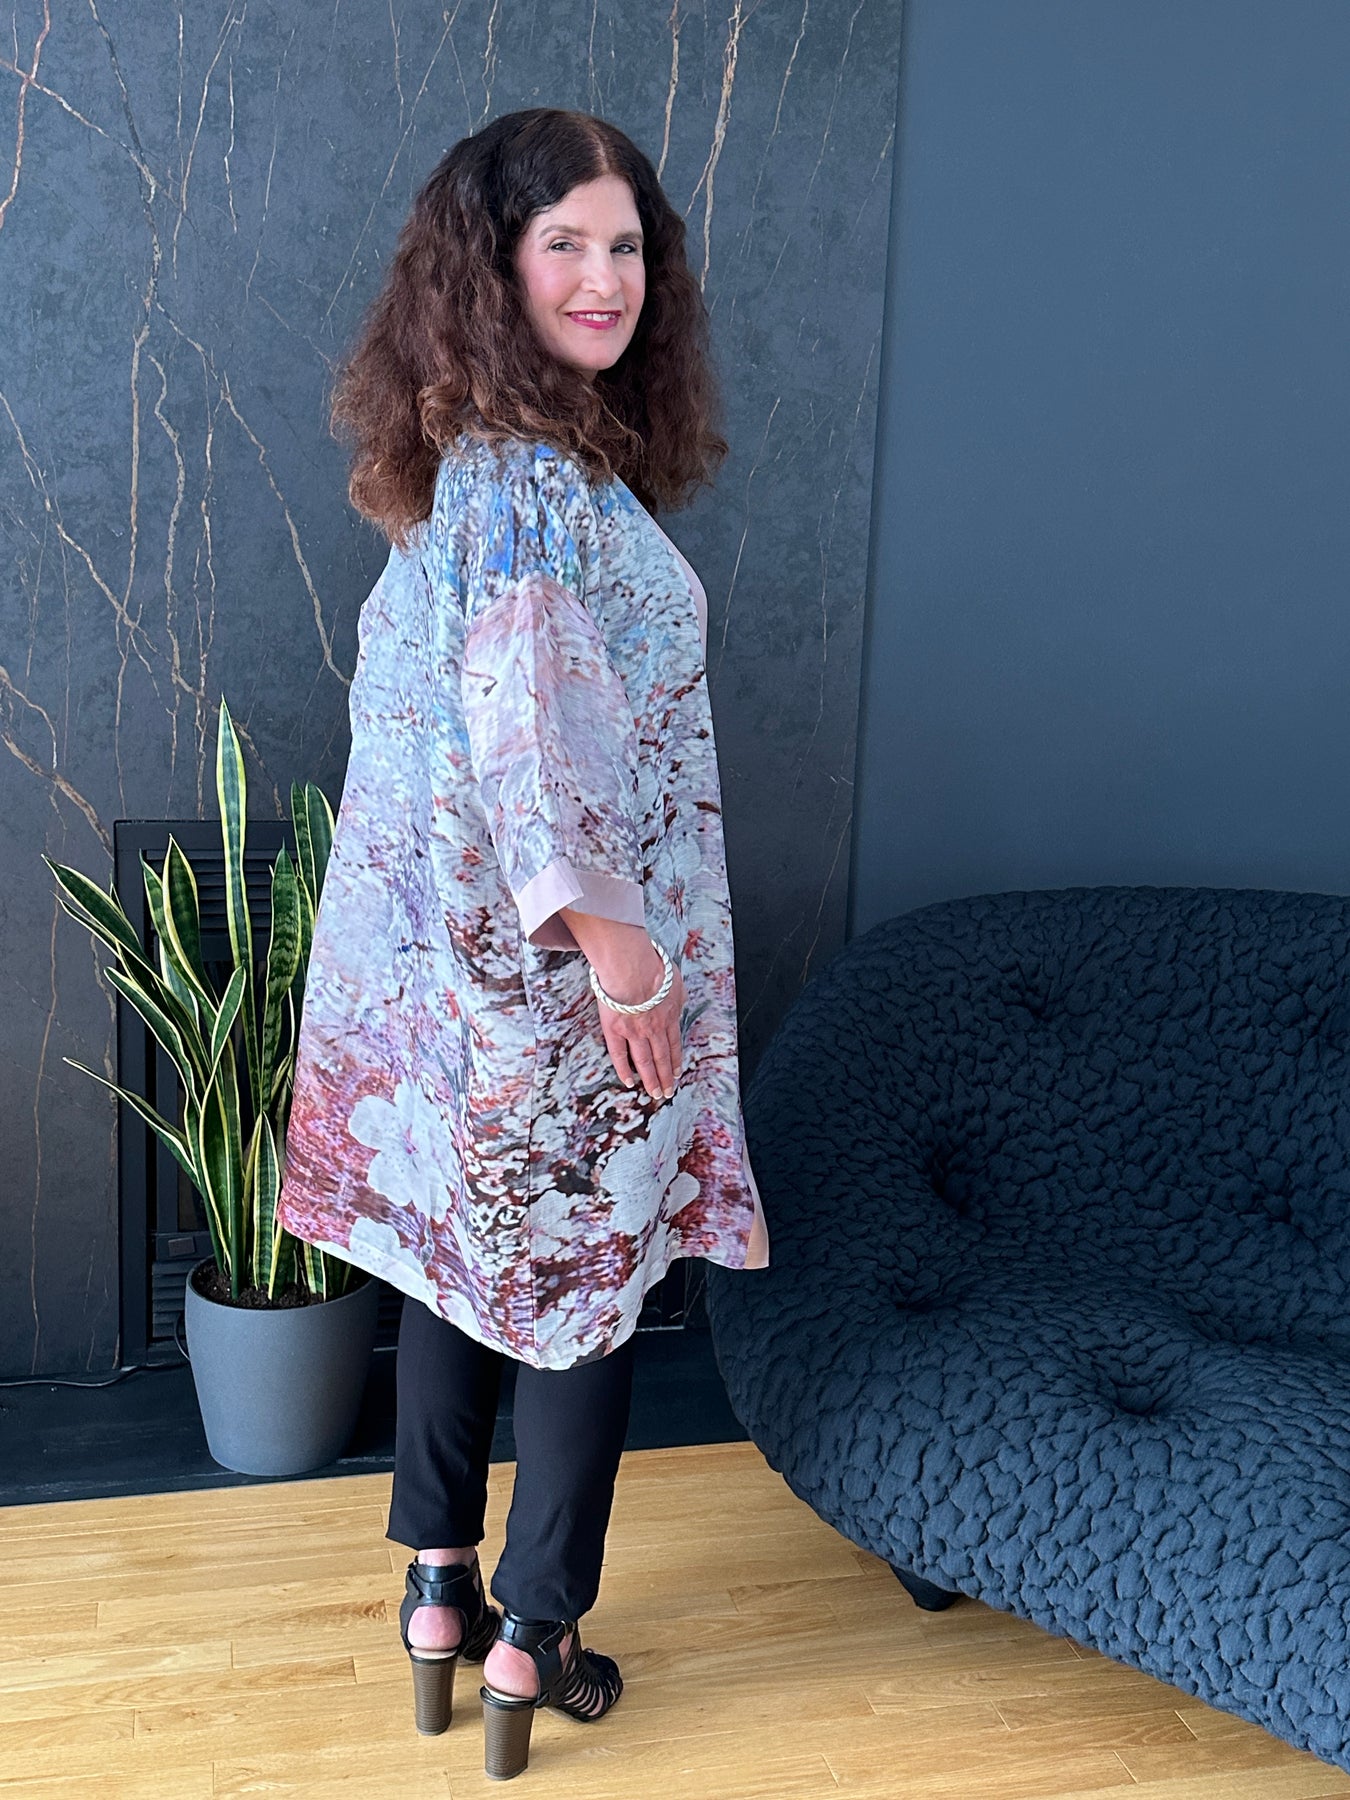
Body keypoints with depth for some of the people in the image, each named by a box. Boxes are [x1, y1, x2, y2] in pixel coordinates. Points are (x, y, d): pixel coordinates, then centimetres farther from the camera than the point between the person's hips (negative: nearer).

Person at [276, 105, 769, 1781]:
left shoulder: (474, 462, 11)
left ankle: (438, 1596, 32)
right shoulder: (535, 474, -19)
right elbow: (523, 712, -28)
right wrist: (608, 932, -22)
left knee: (464, 1252, 17)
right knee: (588, 1277, 7)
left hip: (452, 941, 9)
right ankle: (533, 1644, 21)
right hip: (554, 961, -9)